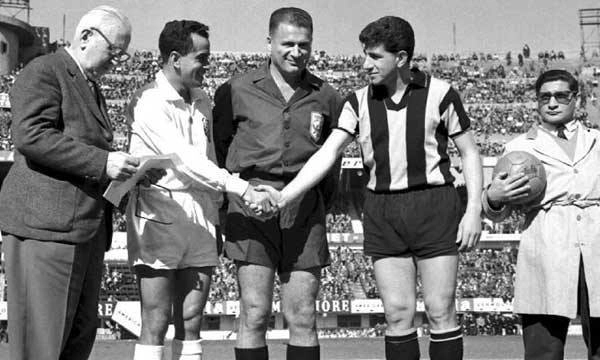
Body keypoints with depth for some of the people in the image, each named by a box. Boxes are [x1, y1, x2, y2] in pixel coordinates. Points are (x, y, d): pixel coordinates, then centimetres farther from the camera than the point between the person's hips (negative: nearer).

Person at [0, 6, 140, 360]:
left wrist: (123, 169, 15)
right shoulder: (44, 72, -4)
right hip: (46, 224, -9)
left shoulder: (90, 86, 26)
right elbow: (31, 136, -19)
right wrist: (101, 162, -22)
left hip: (86, 228, 10)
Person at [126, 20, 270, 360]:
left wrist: (217, 213, 15)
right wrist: (244, 190, -24)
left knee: (191, 321, 7)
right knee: (156, 324, -4)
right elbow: (184, 159, -20)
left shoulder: (202, 100, 13)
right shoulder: (149, 102, -11)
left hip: (200, 216, 6)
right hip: (159, 214, -6)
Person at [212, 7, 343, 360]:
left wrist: (322, 202, 13)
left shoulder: (325, 96, 10)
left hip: (305, 208, 2)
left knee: (303, 318, 4)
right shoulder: (237, 90, 4)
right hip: (252, 204, -2)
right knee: (255, 314, -4)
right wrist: (224, 197, 7)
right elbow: (217, 147, 11)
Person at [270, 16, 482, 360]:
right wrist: (282, 198, -11)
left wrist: (474, 210, -6)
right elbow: (326, 155, -1)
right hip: (382, 211, 3)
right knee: (397, 313, 3)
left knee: (441, 312, 0)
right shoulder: (359, 102, 5)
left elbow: (470, 152, 3)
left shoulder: (439, 93, -3)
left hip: (434, 205, -3)